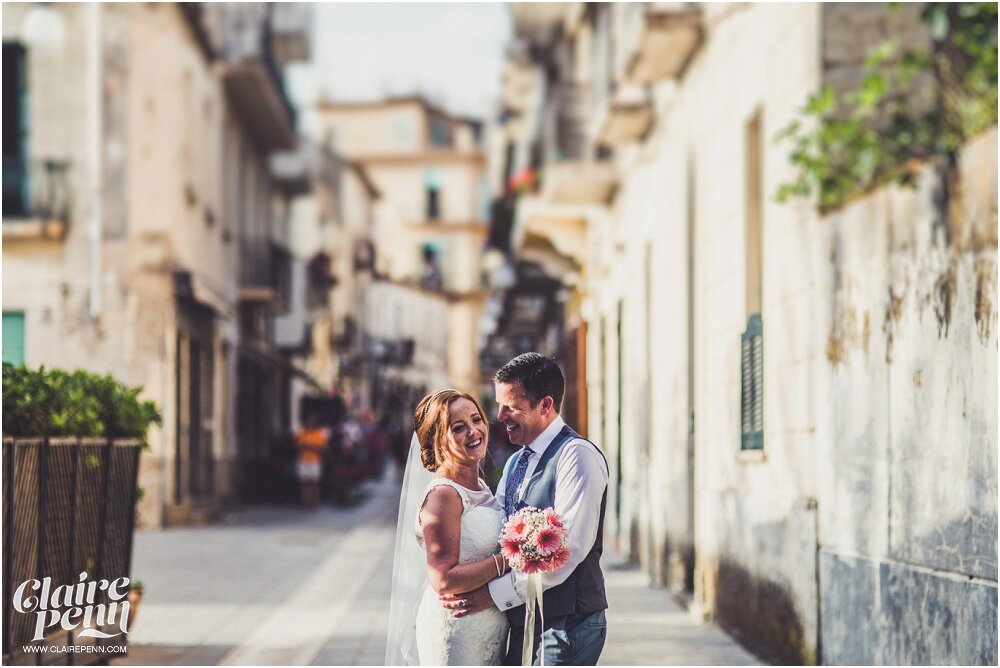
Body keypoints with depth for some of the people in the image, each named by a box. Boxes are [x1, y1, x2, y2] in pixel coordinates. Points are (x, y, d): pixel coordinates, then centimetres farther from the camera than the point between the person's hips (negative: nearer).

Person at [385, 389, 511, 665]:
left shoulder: (478, 485, 9)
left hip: (490, 630, 9)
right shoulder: (443, 495, -18)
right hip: (455, 631, -9)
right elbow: (444, 580, -23)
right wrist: (508, 558, -20)